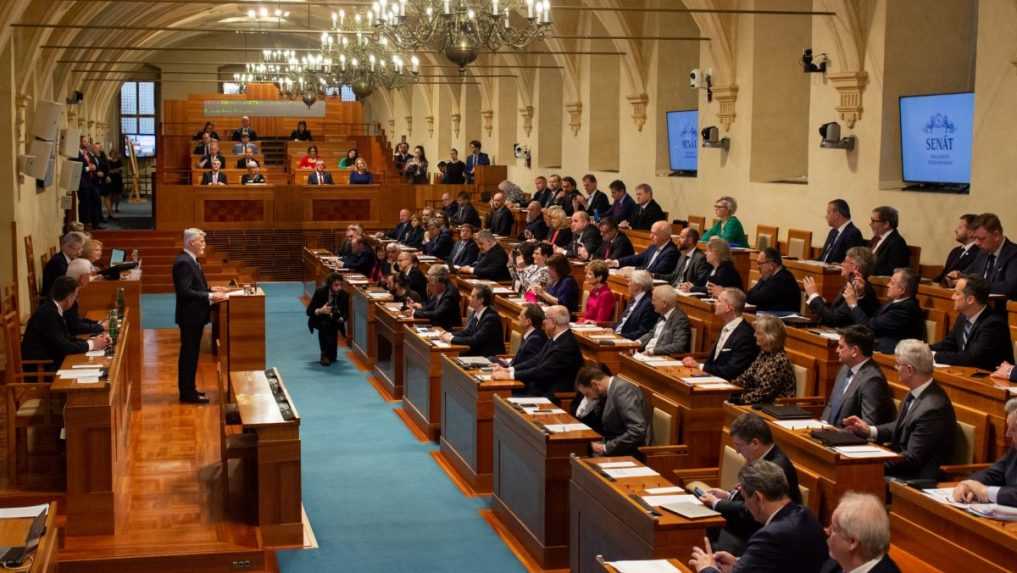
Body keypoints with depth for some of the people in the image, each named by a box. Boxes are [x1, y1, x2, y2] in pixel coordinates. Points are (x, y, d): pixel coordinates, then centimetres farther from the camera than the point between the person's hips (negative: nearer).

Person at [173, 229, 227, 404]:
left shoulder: (190, 260, 12)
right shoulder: (184, 262, -20)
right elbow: (185, 291, -26)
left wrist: (210, 290, 6)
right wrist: (210, 296, -24)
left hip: (194, 314, 10)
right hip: (190, 315, -10)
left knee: (190, 353, 16)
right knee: (189, 353, -3)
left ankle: (188, 389, 25)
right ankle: (188, 393, 4)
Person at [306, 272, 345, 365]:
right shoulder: (320, 291, -21)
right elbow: (309, 311, -17)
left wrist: (341, 318, -28)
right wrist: (320, 311, -37)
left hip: (334, 320, 3)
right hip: (319, 319, -3)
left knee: (333, 327, -27)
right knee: (324, 324, -33)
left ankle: (332, 354, 1)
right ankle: (324, 354, -21)